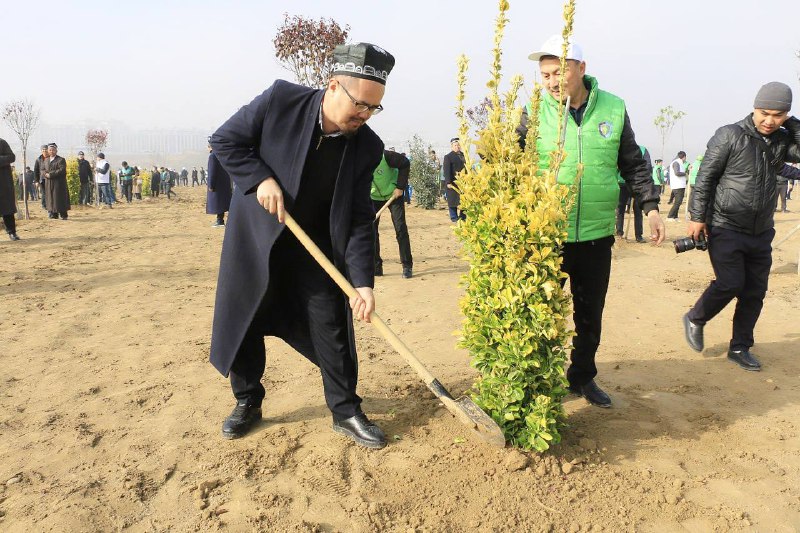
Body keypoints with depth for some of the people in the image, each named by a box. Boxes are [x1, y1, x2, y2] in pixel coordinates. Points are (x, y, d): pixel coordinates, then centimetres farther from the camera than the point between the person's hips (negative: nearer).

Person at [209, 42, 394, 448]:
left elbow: (359, 221, -12)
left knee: (332, 326, 0)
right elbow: (224, 140, -8)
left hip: (315, 246, 1)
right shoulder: (281, 100, -18)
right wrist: (260, 178, -23)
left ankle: (346, 412, 15)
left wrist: (363, 282, -20)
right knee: (243, 321, 8)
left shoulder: (367, 147, -13)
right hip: (255, 236, 0)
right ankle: (247, 402, 29)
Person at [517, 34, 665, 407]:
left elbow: (633, 165, 10)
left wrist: (650, 206, 4)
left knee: (590, 313, 14)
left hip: (596, 233, 3)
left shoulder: (613, 109, 3)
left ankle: (582, 377, 33)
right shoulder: (535, 111, -4)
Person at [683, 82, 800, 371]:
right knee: (730, 284, -11)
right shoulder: (729, 136, -9)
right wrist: (697, 217, -11)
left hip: (761, 233, 6)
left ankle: (740, 348, 21)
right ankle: (695, 319, 16)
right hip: (726, 229, -5)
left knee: (755, 292, 8)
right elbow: (705, 178, -9)